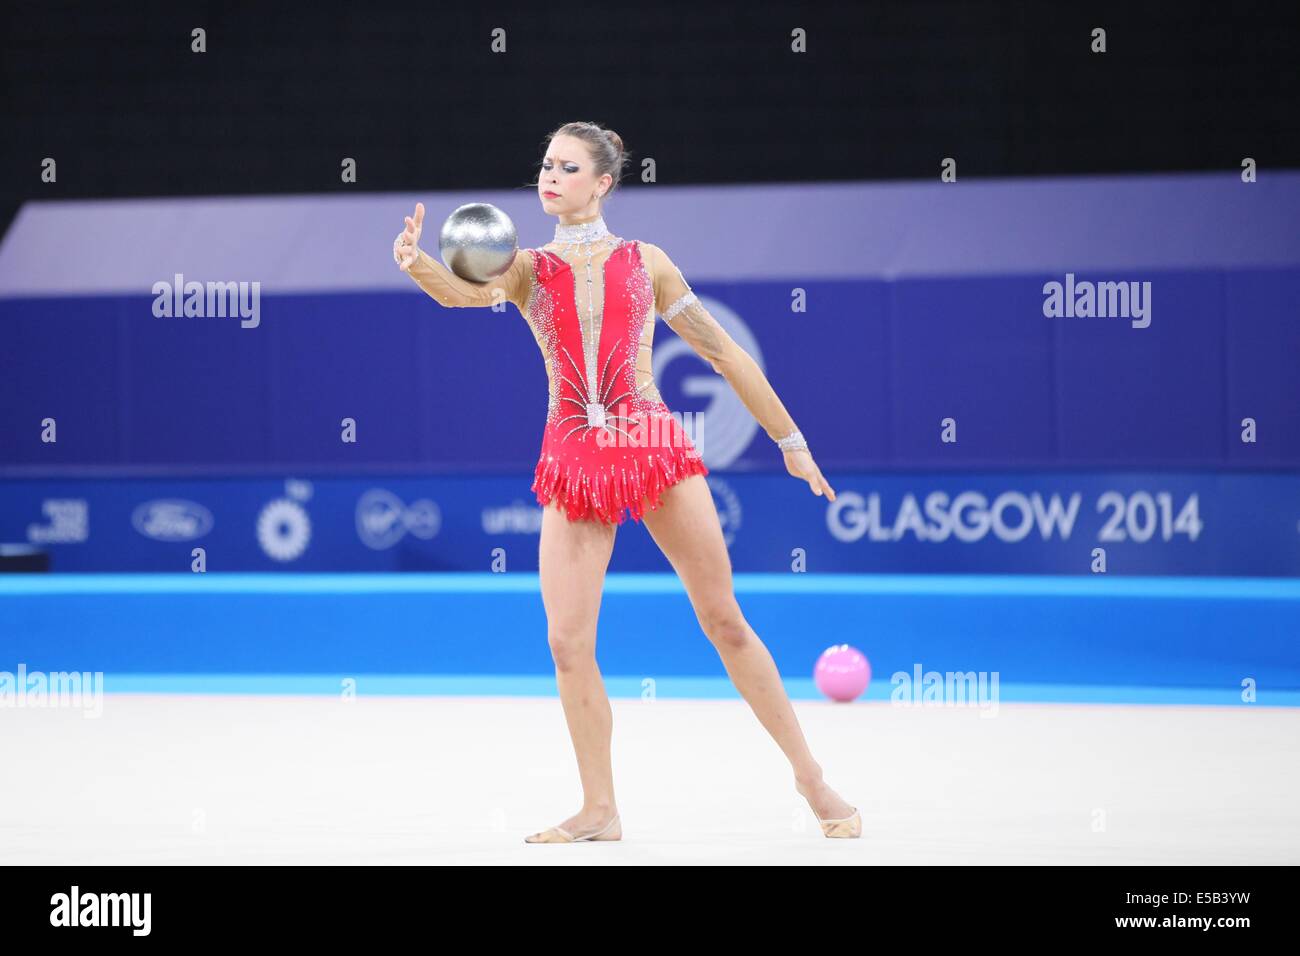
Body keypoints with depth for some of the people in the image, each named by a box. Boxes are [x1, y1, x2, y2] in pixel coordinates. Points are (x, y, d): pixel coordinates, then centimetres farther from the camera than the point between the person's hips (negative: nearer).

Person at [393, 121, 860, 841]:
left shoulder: (646, 263, 8)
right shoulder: (527, 269, 8)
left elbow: (725, 354, 12)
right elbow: (462, 290, -14)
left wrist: (789, 440, 13)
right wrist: (415, 263, -37)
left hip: (653, 444, -1)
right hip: (573, 457, 1)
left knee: (724, 621, 0)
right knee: (567, 643, -7)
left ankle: (811, 777, 10)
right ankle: (599, 810, 6)